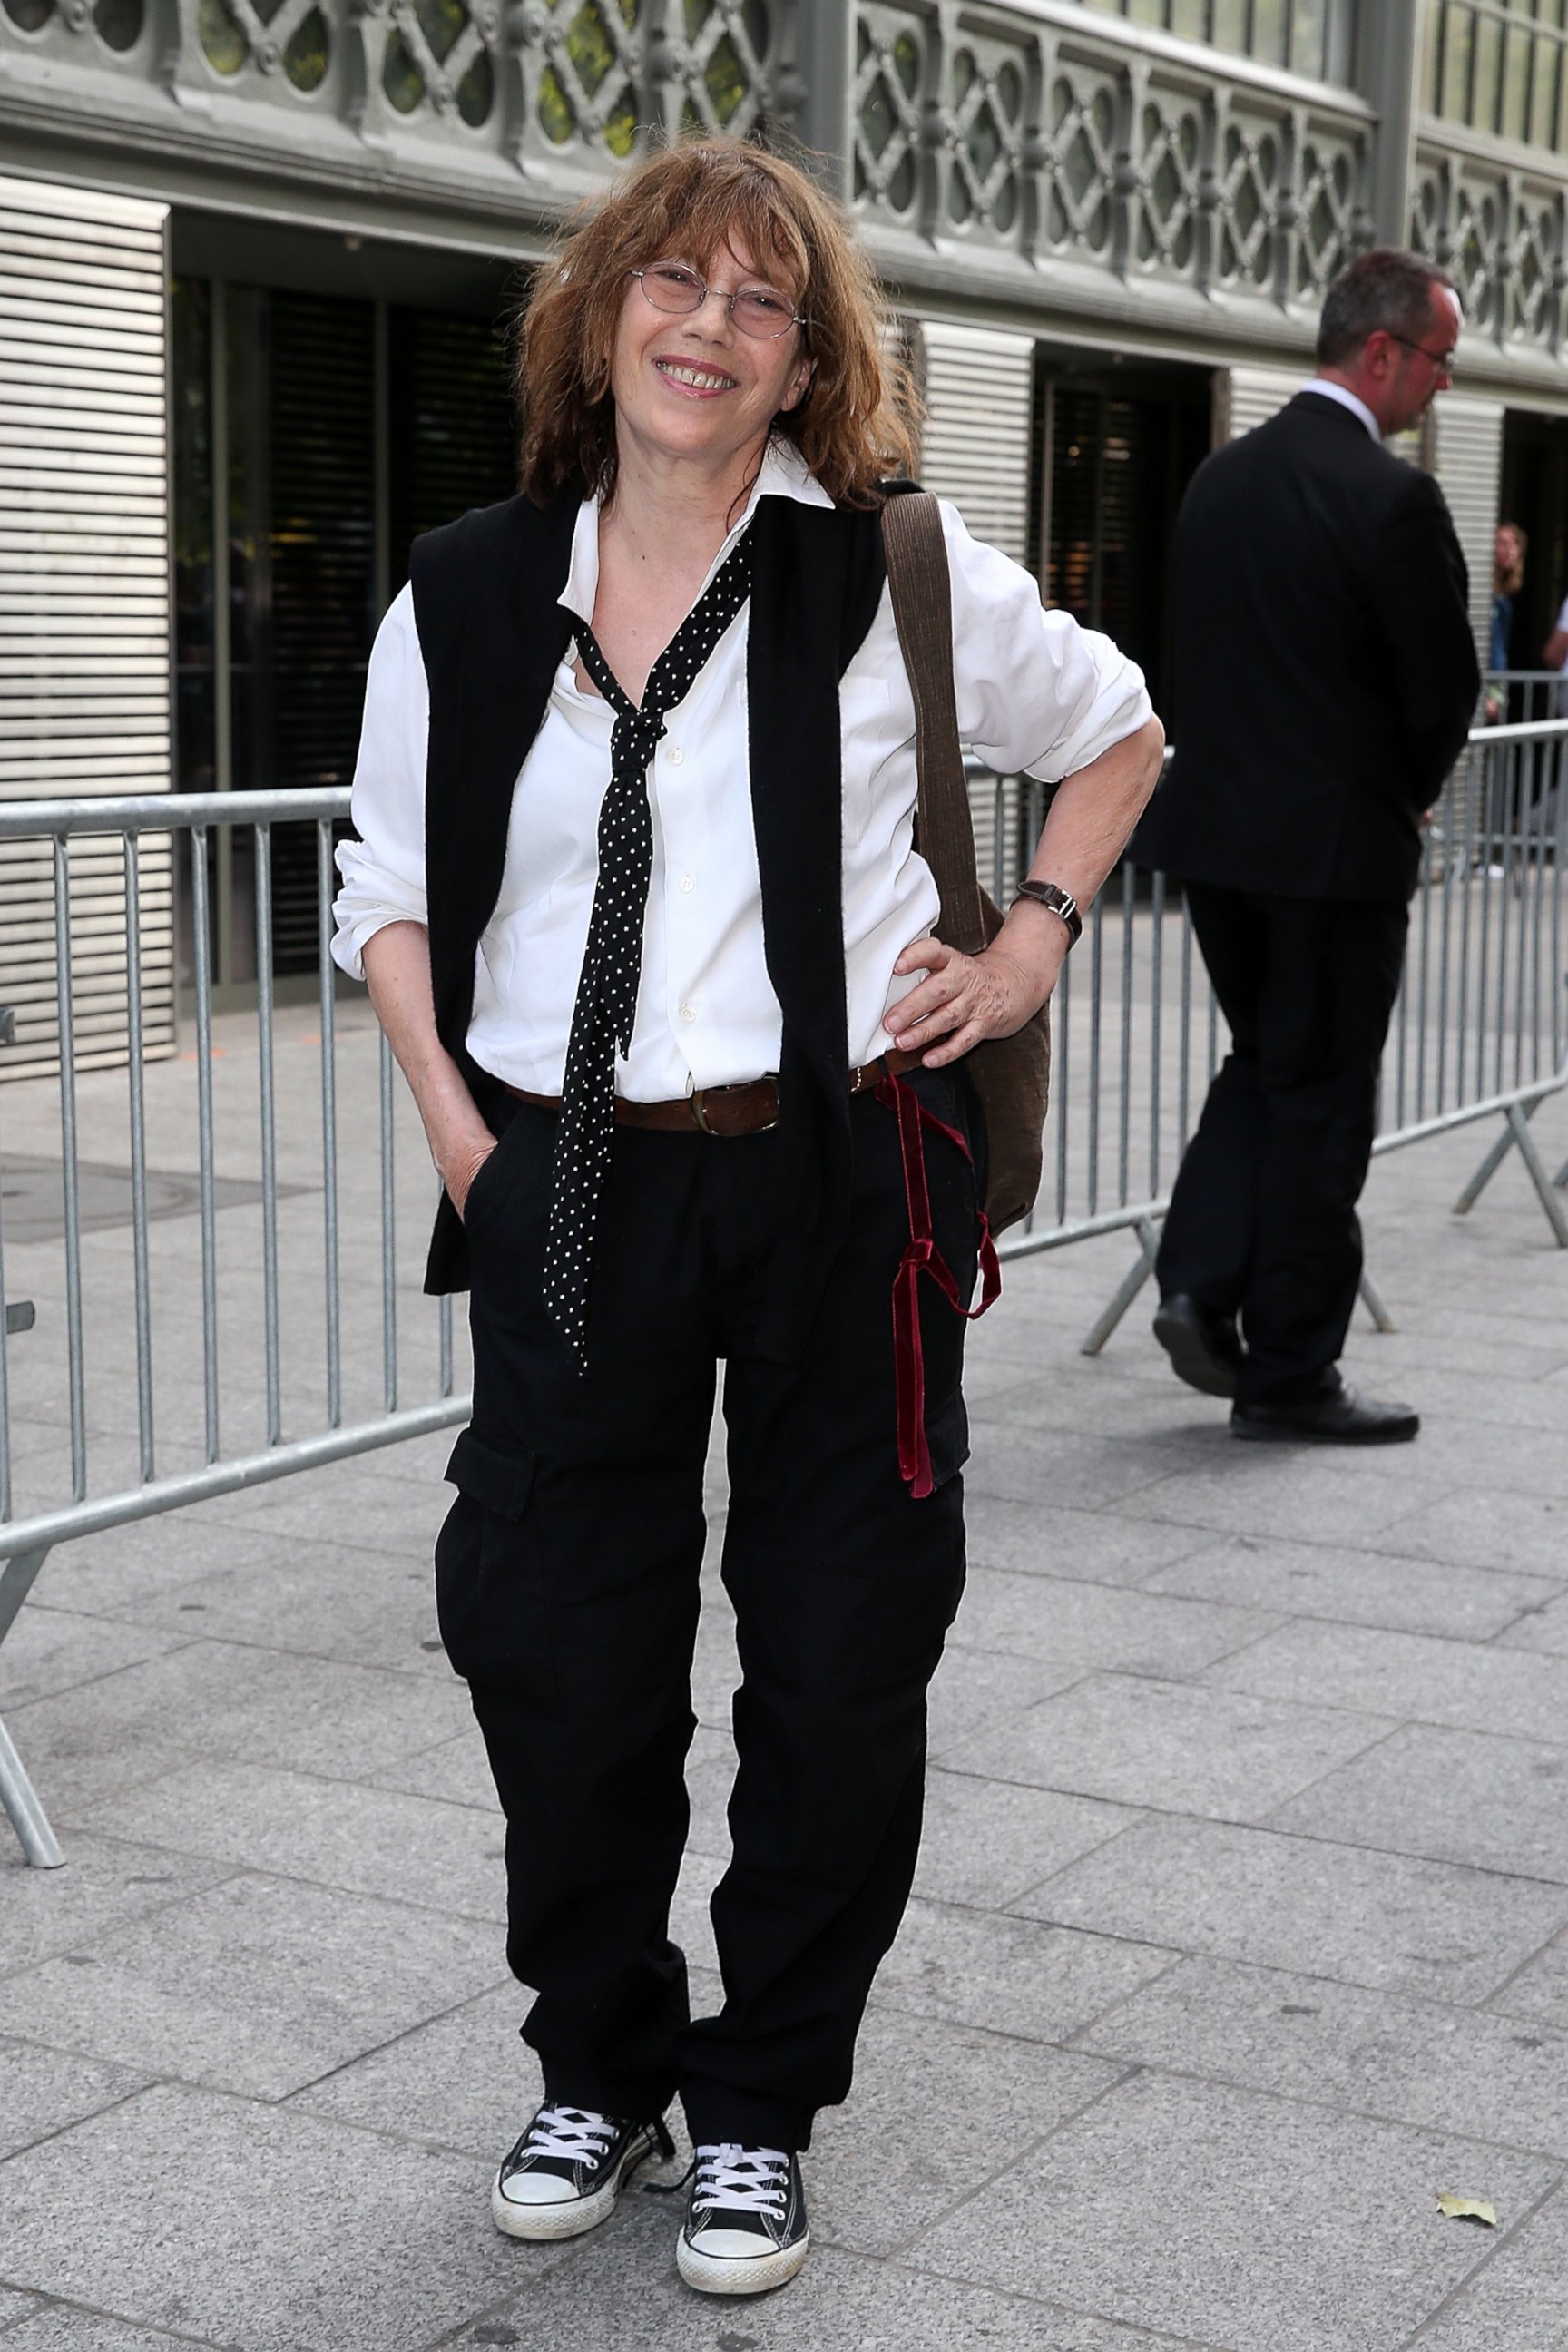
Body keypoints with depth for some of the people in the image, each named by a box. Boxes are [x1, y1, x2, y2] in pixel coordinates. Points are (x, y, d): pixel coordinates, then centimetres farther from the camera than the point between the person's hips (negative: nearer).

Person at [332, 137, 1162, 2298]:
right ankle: (600, 2067, 30)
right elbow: (388, 883, 12)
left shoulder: (895, 571, -2)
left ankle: (763, 2107, 26)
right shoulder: (466, 598, 4)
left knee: (840, 1666, 6)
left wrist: (1035, 946, 3)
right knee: (554, 1650, 7)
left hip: (839, 1178, -1)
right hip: (569, 1196, 2)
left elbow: (1115, 733, 14)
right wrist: (454, 1125, 1)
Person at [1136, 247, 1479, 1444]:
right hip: (1336, 843, -7)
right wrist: (1408, 793, 9)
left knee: (1260, 1063, 22)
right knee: (1320, 1098, 4)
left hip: (1217, 824, 7)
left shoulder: (1221, 476, 7)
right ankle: (1288, 1374, 13)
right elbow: (1446, 685, -11)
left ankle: (1202, 1282, 8)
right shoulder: (1392, 498, -16)